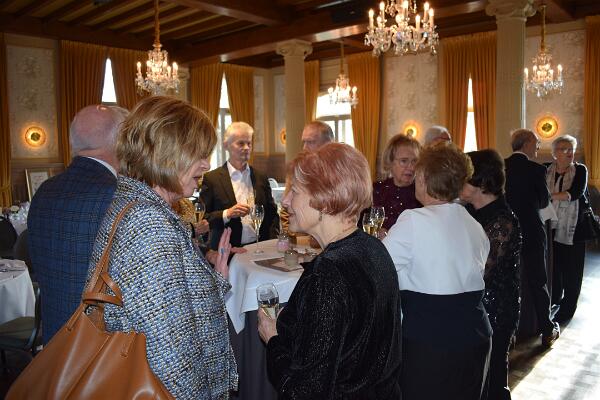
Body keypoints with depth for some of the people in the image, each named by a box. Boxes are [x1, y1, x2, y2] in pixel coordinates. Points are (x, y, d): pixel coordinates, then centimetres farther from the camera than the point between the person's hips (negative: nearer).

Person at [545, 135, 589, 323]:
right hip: (552, 226, 2)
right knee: (553, 265, 7)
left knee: (572, 268, 1)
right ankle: (554, 299, 26)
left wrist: (550, 196, -19)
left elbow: (576, 193, -15)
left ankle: (567, 309, 12)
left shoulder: (580, 170, 0)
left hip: (574, 228, -2)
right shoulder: (546, 171, 7)